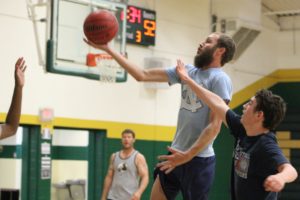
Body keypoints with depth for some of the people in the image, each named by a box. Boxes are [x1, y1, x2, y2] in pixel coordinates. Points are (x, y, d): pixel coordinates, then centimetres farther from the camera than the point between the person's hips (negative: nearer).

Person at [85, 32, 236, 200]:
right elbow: (143, 75, 10)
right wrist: (108, 49, 8)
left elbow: (214, 126, -17)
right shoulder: (188, 71, 11)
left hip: (198, 159, -7)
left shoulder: (220, 79, -10)